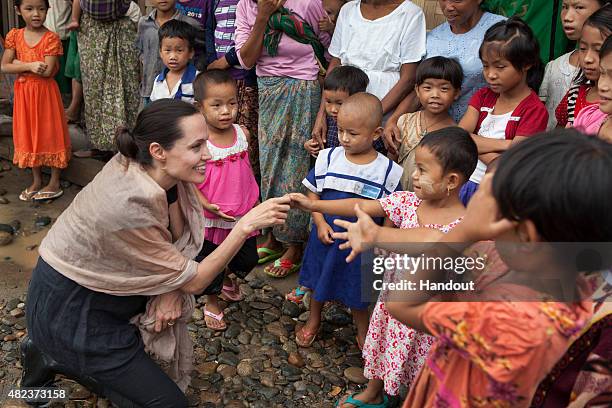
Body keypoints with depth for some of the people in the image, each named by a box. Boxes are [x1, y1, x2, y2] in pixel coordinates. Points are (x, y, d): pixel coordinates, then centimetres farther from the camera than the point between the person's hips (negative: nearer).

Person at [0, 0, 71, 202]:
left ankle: (54, 183, 15)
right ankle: (36, 181, 27)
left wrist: (20, 64, -13)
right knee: (28, 136, 13)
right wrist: (30, 66, -19)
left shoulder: (51, 38, -11)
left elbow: (48, 71, -20)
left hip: (45, 92, -4)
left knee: (50, 134, 4)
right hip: (23, 93, 5)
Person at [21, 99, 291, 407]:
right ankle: (55, 359, 7)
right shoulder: (128, 206, -35)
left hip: (98, 284, 8)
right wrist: (246, 225, -30)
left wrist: (172, 289, -13)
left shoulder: (142, 164, -13)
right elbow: (194, 281, -22)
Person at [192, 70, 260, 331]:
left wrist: (255, 200, 13)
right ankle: (212, 302, 40)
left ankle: (227, 278, 53)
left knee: (248, 259, 21)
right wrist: (207, 205, -27)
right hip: (211, 219, -4)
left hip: (244, 215, 5)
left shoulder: (242, 134, -5)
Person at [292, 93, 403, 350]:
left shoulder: (388, 171, -14)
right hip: (326, 237, 2)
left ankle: (363, 333, 41)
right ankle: (313, 321, 48)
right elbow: (313, 194, -2)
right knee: (319, 280, 22)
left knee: (358, 289, 16)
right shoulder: (328, 158, -9)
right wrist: (321, 224, -13)